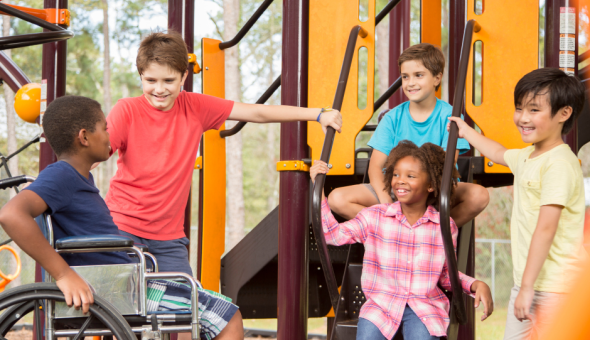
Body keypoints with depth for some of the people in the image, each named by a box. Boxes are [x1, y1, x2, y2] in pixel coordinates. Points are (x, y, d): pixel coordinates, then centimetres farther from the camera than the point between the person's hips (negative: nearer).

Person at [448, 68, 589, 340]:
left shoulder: (559, 164, -16)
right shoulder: (528, 156, 14)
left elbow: (546, 228, -22)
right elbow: (499, 154, 39)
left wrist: (528, 286, -24)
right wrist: (466, 132, 51)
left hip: (553, 288, -9)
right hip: (526, 282, 9)